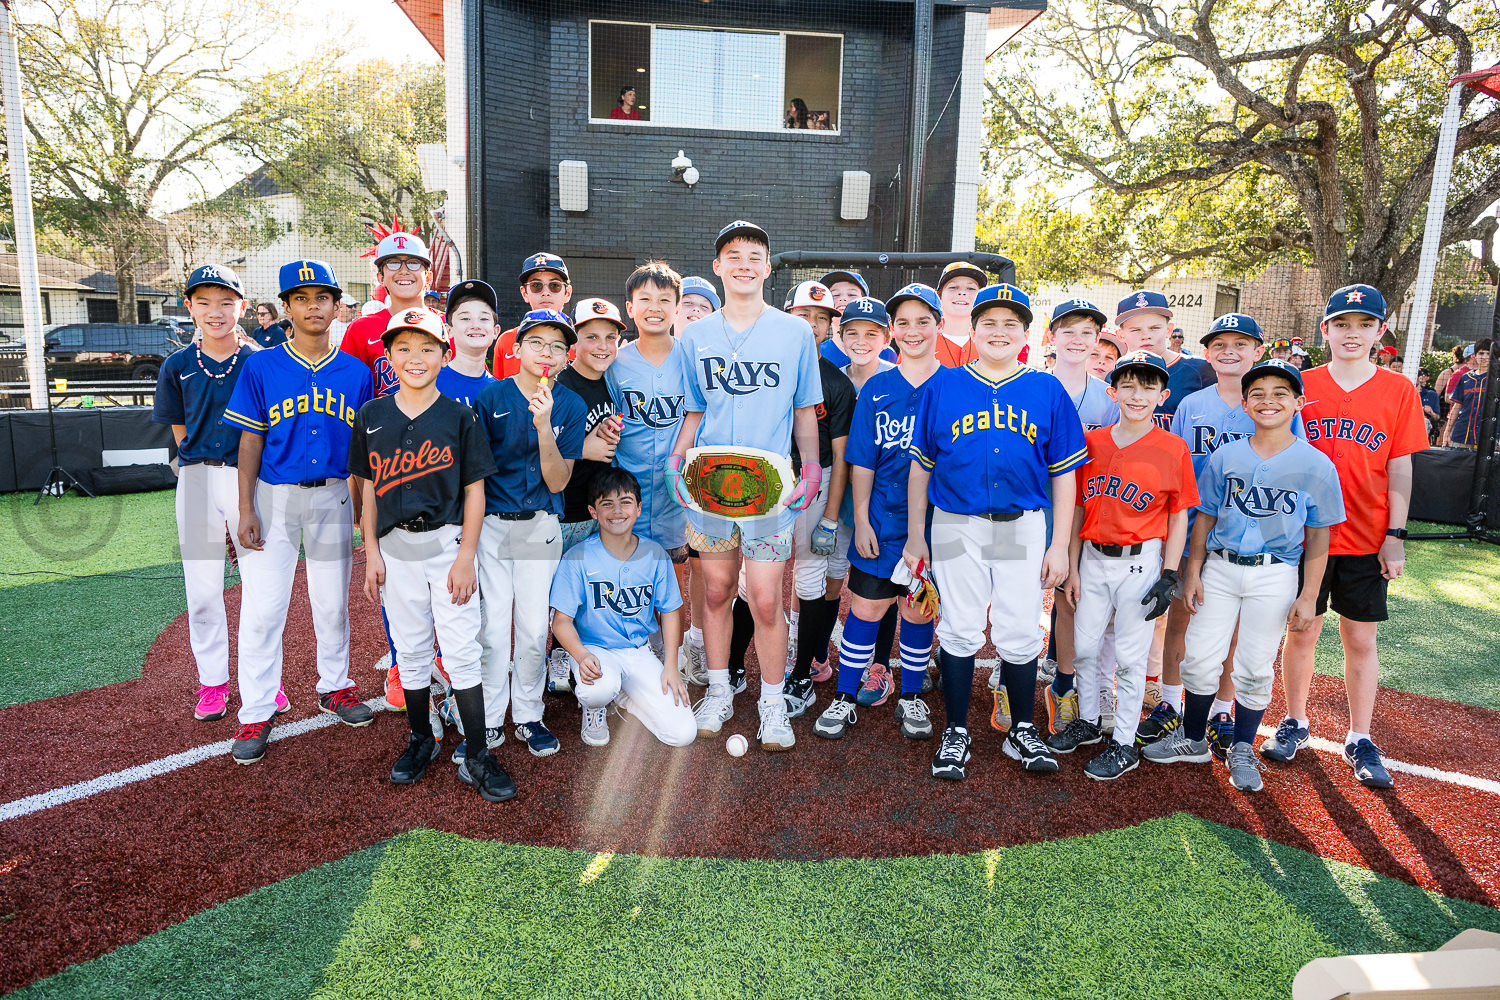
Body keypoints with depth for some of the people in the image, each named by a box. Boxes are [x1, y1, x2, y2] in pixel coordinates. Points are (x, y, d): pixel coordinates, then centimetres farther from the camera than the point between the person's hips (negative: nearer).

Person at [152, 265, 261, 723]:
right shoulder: (177, 366, 5)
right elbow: (180, 431, 11)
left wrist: (244, 473, -3)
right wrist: (205, 464, 3)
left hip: (250, 476, -2)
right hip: (197, 479, 2)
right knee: (202, 589, 7)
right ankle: (213, 681, 21)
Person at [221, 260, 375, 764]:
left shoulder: (356, 373, 3)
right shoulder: (261, 367, -2)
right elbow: (251, 442, -2)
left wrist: (364, 511, 5)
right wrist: (246, 510, -8)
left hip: (333, 497, 2)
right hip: (274, 496, -2)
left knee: (332, 601, 13)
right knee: (262, 607, 0)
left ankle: (334, 685, 32)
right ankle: (256, 713, 12)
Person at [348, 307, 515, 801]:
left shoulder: (460, 416, -3)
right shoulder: (372, 416, 5)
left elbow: (474, 490, -3)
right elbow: (370, 488, 8)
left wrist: (466, 556, -9)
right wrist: (371, 552, 3)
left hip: (448, 543, -3)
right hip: (395, 547, 3)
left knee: (462, 652, -2)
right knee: (410, 649, 13)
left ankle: (477, 758, 8)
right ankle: (421, 738, 31)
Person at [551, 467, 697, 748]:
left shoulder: (655, 554, -3)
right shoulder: (578, 558, -12)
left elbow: (670, 612, 6)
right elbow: (561, 621, -11)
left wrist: (671, 666, -3)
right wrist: (582, 656, -31)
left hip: (640, 653, 3)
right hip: (595, 650, -3)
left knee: (683, 733, -10)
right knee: (600, 688, -40)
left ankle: (624, 697, 18)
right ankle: (594, 709, 1)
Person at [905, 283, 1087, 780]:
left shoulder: (1048, 391, 3)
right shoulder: (943, 386, 2)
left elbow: (1063, 474, 5)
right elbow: (921, 464, 5)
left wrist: (1059, 545, 2)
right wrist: (915, 535, 5)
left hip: (1023, 528, 0)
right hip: (956, 527, 0)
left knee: (1020, 633, 5)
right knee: (960, 629, 7)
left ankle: (1022, 731, 25)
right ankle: (956, 733, 22)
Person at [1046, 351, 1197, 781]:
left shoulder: (1173, 449, -5)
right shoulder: (1092, 442, 3)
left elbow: (1179, 516, -2)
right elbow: (1078, 509, 6)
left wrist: (1169, 576, -8)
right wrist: (1073, 568, 5)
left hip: (1140, 562, -3)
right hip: (1093, 558, 4)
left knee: (1130, 656, 5)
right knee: (1084, 646, 13)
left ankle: (1124, 744, 19)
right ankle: (1088, 722, 34)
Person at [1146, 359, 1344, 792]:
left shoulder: (1316, 464, -3)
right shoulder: (1226, 456, 3)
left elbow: (1319, 535, -1)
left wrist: (1309, 595, -4)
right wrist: (1193, 571, 2)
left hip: (1275, 576, -2)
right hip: (1219, 567, 2)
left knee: (1255, 668, 6)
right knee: (1200, 659, 4)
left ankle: (1241, 750, 26)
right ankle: (1193, 739, 24)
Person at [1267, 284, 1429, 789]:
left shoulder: (1398, 391, 2)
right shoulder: (1300, 386, 0)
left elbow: (1399, 469, 2)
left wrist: (1395, 535, -3)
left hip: (1366, 540, 1)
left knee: (1361, 639, 9)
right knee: (1302, 631, 9)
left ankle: (1359, 739, 22)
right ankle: (1294, 723, 26)